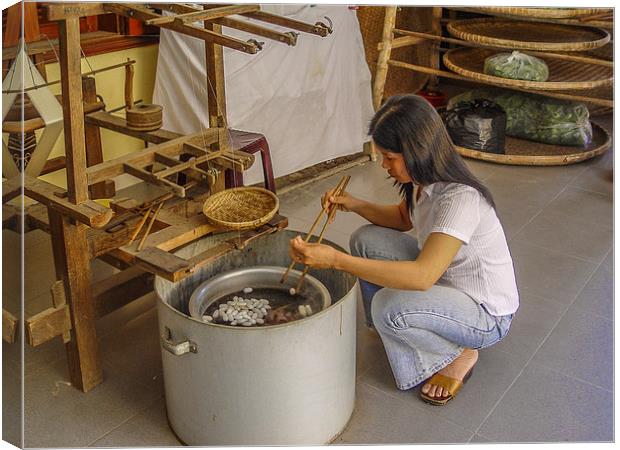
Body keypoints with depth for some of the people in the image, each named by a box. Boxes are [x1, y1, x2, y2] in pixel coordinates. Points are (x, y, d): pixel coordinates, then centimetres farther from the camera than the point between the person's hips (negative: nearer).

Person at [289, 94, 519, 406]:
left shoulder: (460, 198, -34)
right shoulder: (425, 179, -8)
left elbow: (422, 277, -43)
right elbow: (403, 218, 13)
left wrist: (335, 260, -45)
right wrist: (355, 205, -6)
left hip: (487, 315, -8)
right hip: (445, 278, 8)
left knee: (389, 307, -32)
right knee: (367, 240, -4)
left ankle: (460, 355, -3)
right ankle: (387, 329, 14)